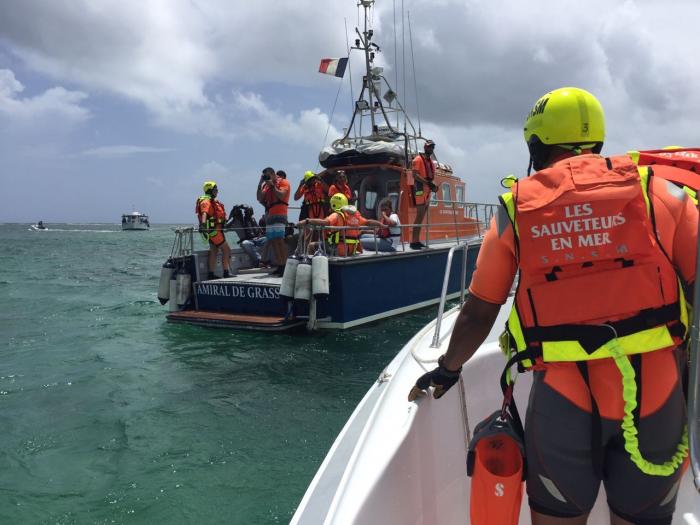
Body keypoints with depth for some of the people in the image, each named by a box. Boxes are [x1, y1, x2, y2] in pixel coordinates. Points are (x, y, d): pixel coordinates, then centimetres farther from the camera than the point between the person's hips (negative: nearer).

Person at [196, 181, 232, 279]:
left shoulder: (212, 201, 19)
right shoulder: (206, 201, -13)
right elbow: (204, 213, -31)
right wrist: (203, 224, -47)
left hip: (214, 230, 10)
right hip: (213, 229, -10)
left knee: (213, 252, 10)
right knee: (226, 250, -8)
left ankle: (211, 274, 12)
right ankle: (226, 272, -8)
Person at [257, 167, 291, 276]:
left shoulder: (283, 182, 3)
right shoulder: (266, 185, 21)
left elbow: (281, 195, -13)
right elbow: (260, 199, 16)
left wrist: (272, 185, -7)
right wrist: (260, 184, 8)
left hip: (279, 215, -7)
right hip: (269, 215, 7)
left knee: (279, 240, -16)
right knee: (272, 241, 2)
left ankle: (284, 266, -18)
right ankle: (279, 267, 4)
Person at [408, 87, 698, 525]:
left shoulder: (514, 209, 4)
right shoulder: (656, 189, 4)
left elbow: (479, 312, 7)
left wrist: (448, 370, 22)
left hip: (562, 391, 0)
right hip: (656, 384, 1)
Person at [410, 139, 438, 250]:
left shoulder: (431, 161, 19)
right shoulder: (418, 159, -6)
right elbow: (415, 175, -16)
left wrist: (433, 185, 3)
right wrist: (428, 183, -24)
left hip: (427, 191, 9)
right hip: (420, 190, -9)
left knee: (422, 217, 9)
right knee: (419, 216, -13)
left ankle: (417, 240, 14)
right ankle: (413, 242, -12)